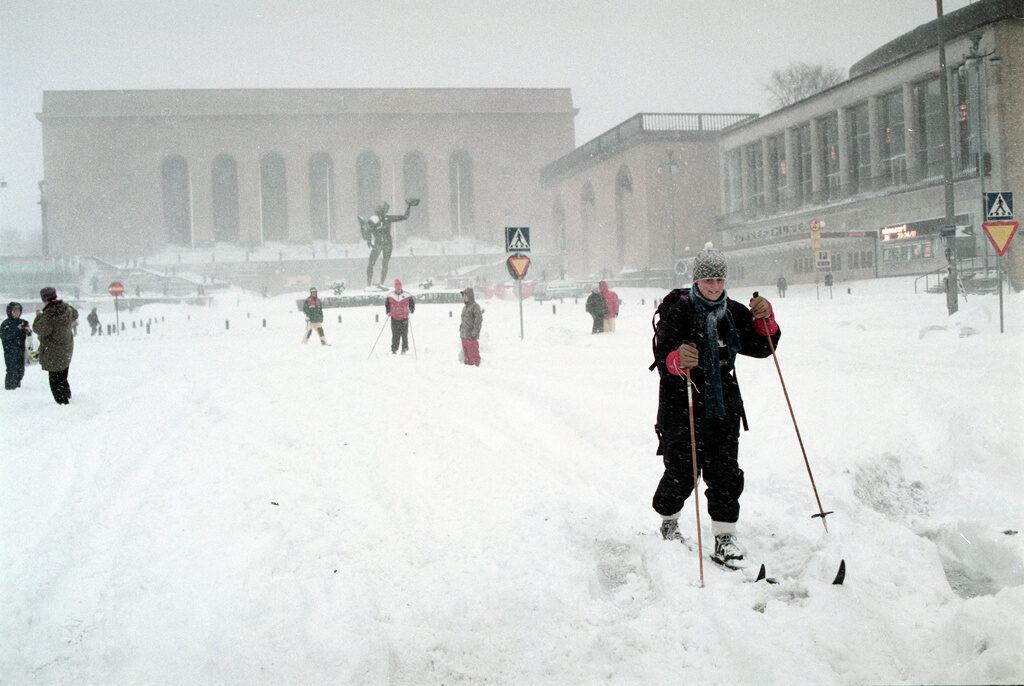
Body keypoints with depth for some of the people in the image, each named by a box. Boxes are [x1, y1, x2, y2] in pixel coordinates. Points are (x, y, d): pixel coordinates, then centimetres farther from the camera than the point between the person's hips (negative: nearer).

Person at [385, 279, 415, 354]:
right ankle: (394, 349, 5)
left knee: (404, 334, -1)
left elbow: (412, 303, 9)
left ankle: (404, 349, 12)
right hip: (394, 318, 1)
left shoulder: (407, 296, -2)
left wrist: (411, 310, -7)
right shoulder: (390, 296, 3)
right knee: (395, 335, -2)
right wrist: (388, 311, 6)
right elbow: (386, 304, 18)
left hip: (404, 318, -1)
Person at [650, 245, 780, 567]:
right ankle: (668, 521, 31)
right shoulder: (678, 312, -9)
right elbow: (662, 354, -20)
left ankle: (724, 536, 7)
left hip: (723, 406, 4)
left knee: (725, 472, 0)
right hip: (682, 407, -4)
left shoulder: (733, 312, 8)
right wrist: (677, 360, -43)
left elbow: (761, 347, 13)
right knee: (681, 471, 4)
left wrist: (765, 320, -6)